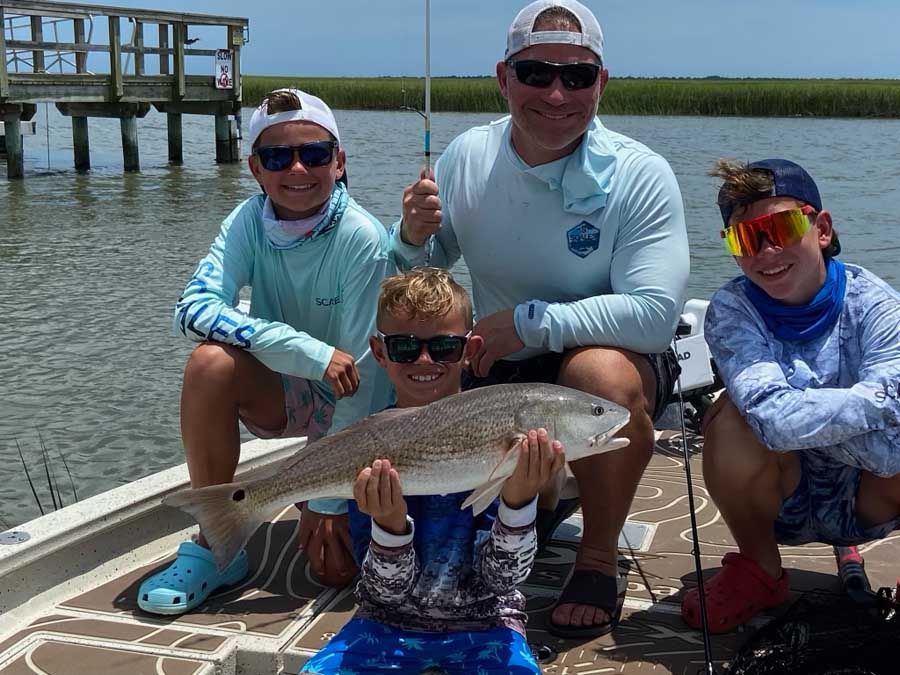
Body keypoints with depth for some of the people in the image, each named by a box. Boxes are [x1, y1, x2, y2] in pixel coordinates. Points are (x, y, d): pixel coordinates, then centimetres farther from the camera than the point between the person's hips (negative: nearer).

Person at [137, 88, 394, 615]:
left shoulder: (362, 239, -23)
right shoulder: (250, 221, -12)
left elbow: (362, 376, -23)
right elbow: (194, 308, -26)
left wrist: (329, 501, -21)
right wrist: (310, 351, -37)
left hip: (360, 412, -3)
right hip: (287, 395, 3)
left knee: (338, 568, -16)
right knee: (212, 361, -29)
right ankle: (215, 543, -12)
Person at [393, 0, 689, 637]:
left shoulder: (640, 175, -19)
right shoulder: (467, 156, -5)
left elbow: (655, 313, -28)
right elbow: (420, 276, 5)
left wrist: (527, 321, -27)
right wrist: (413, 236, -19)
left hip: (617, 356, -4)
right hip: (499, 367, 5)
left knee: (602, 373, -38)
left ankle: (599, 560, -12)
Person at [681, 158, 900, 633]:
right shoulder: (732, 310, -17)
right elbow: (775, 419, -36)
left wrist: (807, 418, -28)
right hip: (781, 501, 0)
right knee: (735, 417, -29)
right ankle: (758, 568, -2)